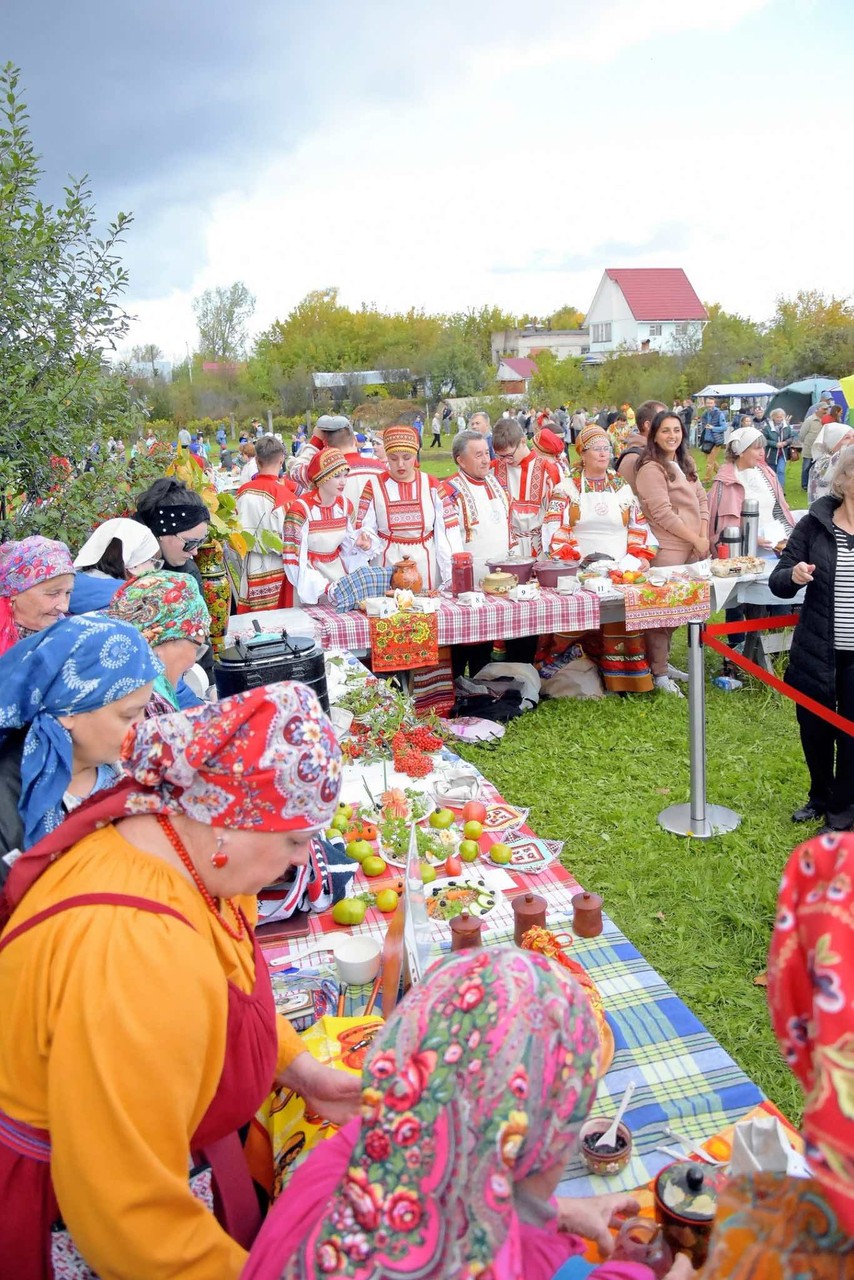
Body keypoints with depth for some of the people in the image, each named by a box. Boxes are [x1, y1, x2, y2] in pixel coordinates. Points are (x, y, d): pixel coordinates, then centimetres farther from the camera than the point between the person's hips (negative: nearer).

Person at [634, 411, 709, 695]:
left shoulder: (685, 464, 16)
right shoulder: (651, 469, -11)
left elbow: (701, 499, 14)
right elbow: (663, 514, -16)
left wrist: (704, 536, -1)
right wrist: (696, 540, -11)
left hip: (691, 548, 8)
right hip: (666, 549, -8)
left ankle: (664, 662, 25)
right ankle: (658, 673, 3)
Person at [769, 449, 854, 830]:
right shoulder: (815, 523, -3)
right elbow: (777, 583, -1)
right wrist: (793, 575, -24)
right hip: (817, 651, 1)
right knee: (814, 727, 15)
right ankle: (820, 797, 38)